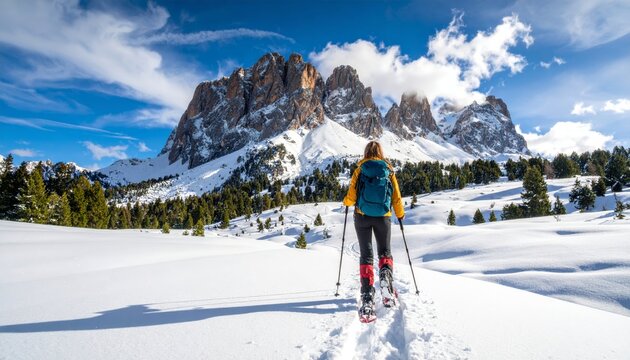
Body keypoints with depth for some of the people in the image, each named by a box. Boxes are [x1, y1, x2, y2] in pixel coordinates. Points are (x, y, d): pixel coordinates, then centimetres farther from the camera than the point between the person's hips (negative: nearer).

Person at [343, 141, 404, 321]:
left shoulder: (360, 170, -1)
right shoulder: (389, 171, 3)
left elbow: (352, 196, -5)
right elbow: (396, 197, 4)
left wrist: (346, 201, 18)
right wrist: (400, 214, 21)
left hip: (362, 216, -1)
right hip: (383, 217, 1)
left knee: (366, 254, 5)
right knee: (385, 251, 18)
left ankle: (367, 297, -6)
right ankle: (386, 275, -13)